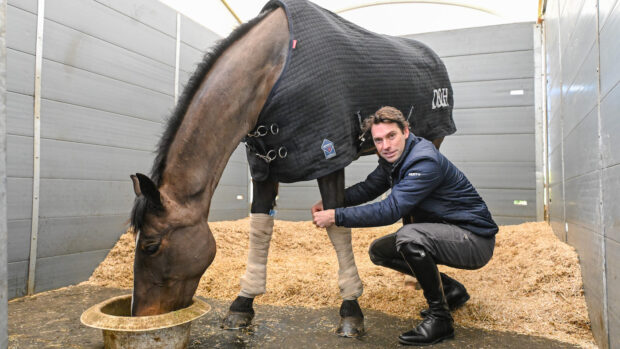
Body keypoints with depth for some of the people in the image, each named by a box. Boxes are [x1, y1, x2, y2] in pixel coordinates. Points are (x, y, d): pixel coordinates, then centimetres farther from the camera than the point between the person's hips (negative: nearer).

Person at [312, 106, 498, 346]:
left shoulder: (424, 161, -28)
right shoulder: (393, 158, 0)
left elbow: (390, 210, -32)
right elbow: (369, 187, 7)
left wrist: (337, 217, -28)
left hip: (475, 239, -9)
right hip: (445, 234, 9)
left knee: (409, 236, -34)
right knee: (379, 251, 8)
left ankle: (439, 317, -14)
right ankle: (451, 291, 17)